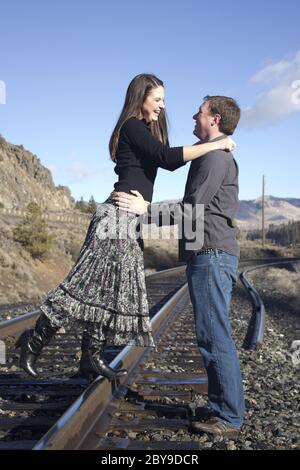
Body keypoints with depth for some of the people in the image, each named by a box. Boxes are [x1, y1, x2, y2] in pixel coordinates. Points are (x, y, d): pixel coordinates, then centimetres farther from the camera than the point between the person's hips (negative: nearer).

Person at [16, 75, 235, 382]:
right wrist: (216, 145, -12)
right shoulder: (132, 127, -6)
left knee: (114, 289, 7)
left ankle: (91, 359, 12)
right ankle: (35, 340, 2)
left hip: (131, 220, 10)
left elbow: (166, 160, 18)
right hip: (119, 216, -10)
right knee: (91, 282, -9)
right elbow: (168, 158, -19)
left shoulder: (144, 130, 23)